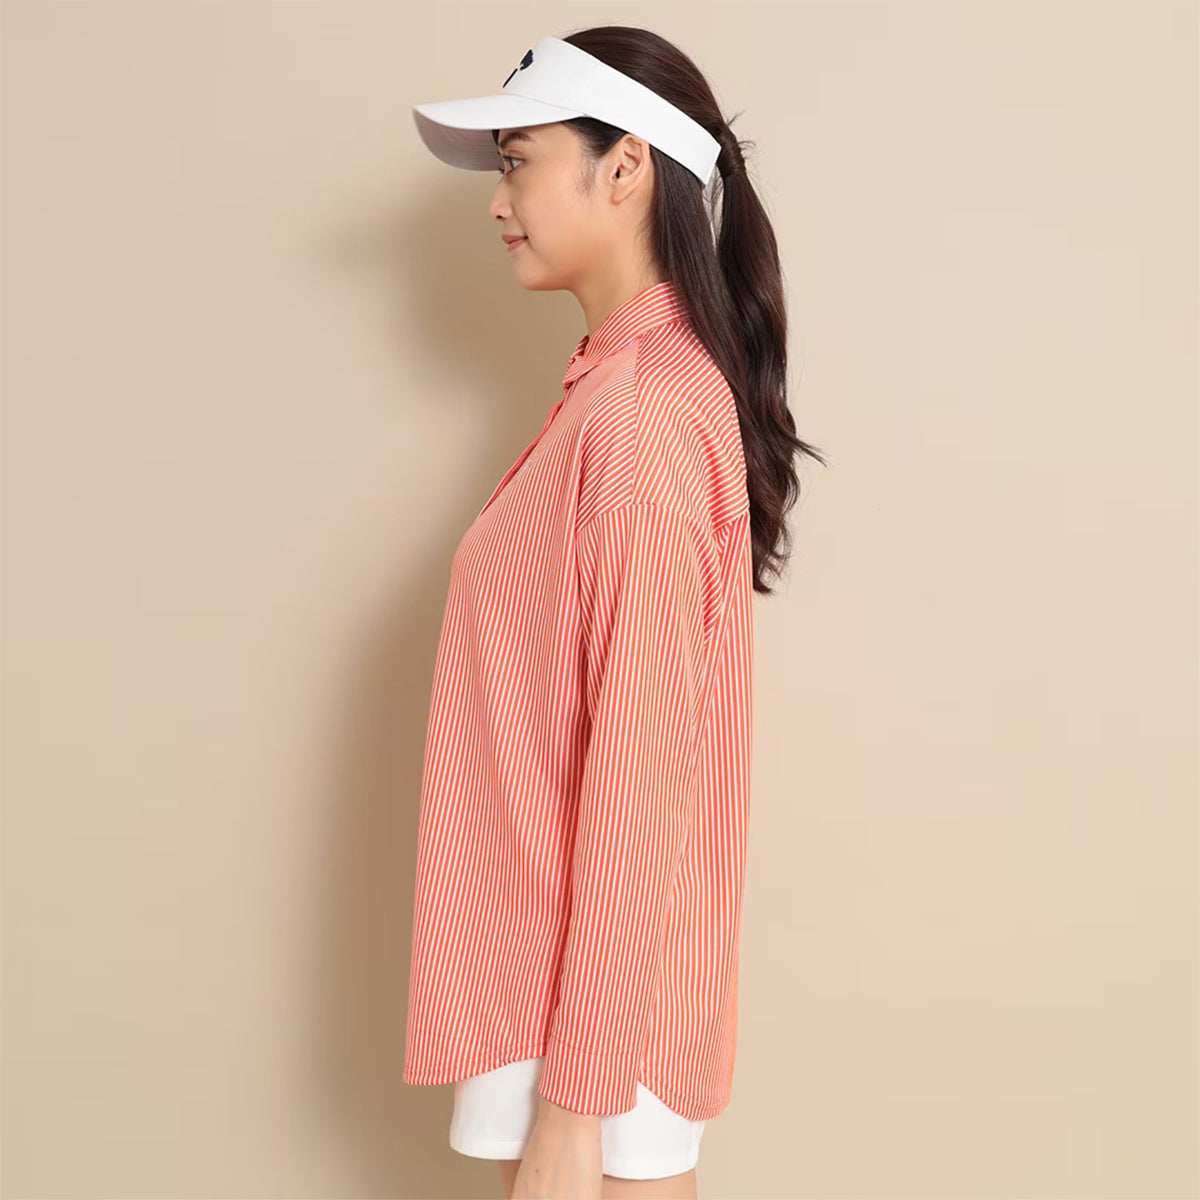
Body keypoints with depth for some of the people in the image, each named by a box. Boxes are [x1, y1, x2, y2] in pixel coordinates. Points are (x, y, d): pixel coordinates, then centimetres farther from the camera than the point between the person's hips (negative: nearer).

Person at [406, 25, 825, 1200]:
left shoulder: (641, 412, -19)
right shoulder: (630, 382, 10)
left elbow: (639, 765, -22)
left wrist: (570, 1101, -19)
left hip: (595, 989, -9)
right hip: (571, 963, 9)